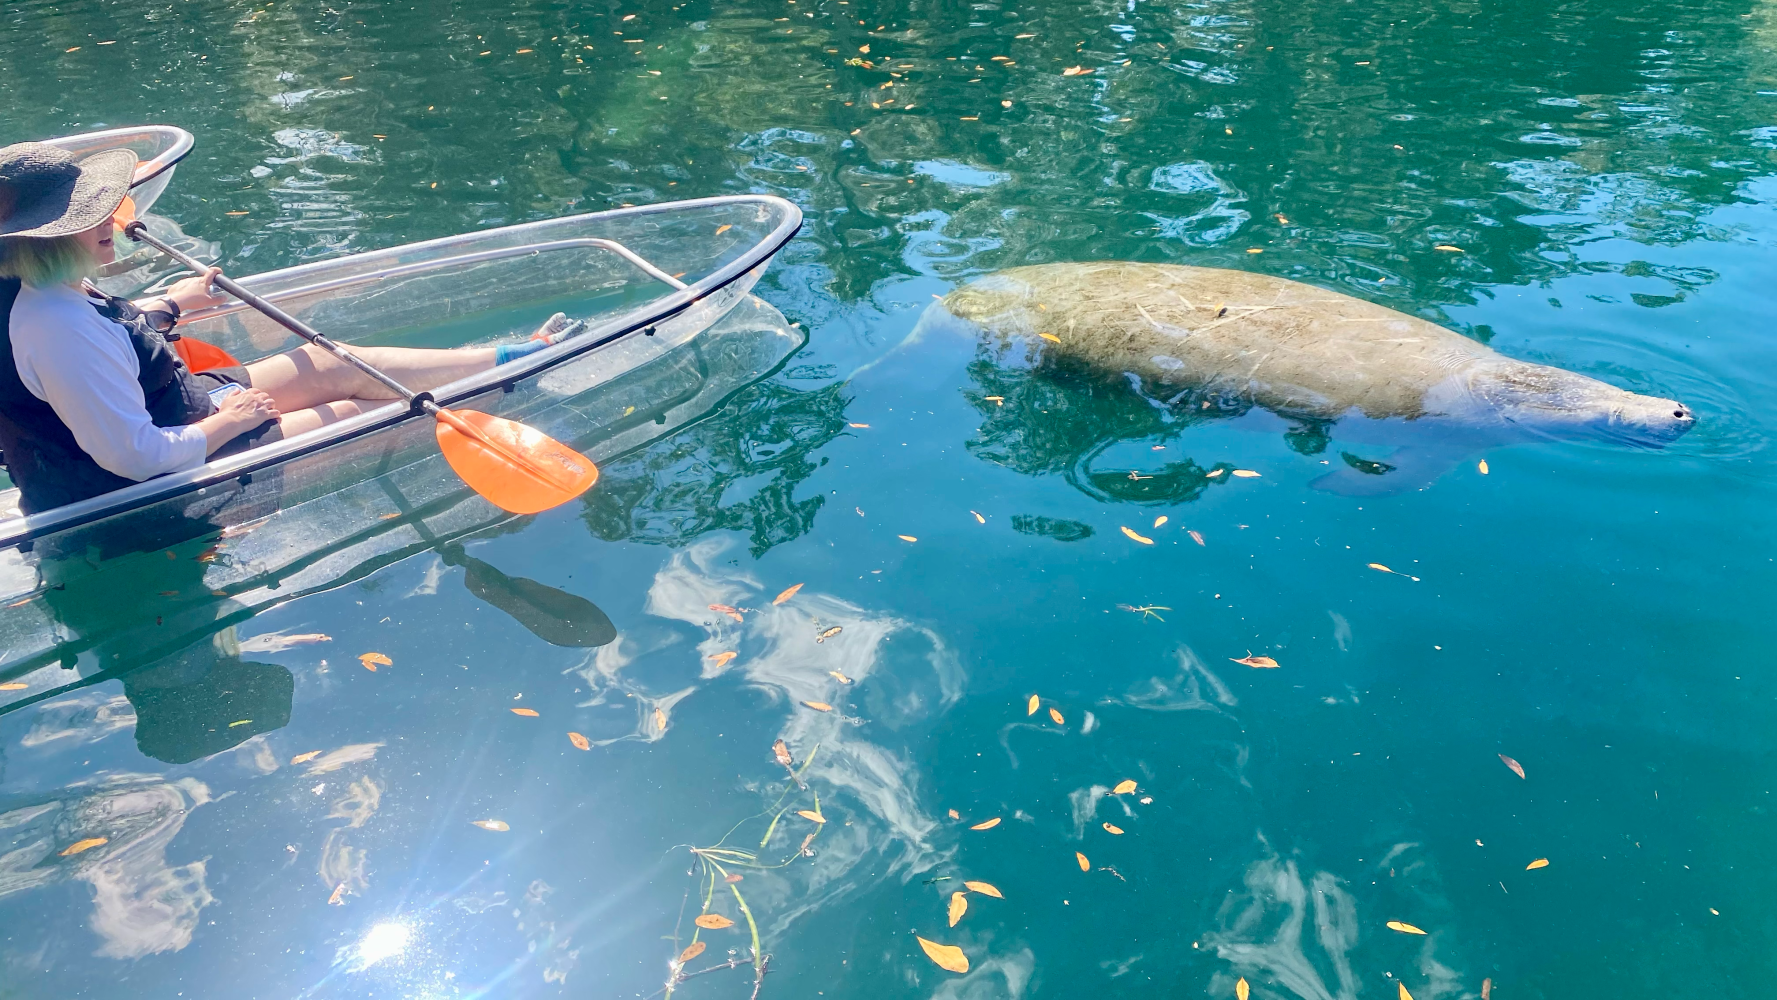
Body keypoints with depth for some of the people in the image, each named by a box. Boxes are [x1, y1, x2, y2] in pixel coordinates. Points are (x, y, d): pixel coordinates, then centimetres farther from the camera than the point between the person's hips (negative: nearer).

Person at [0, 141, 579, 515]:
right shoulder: (57, 326, -33)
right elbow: (134, 456, -34)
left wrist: (169, 305, 22)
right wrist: (225, 422, -20)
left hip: (173, 410, 10)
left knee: (335, 365, 4)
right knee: (351, 409, -7)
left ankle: (508, 356, 8)